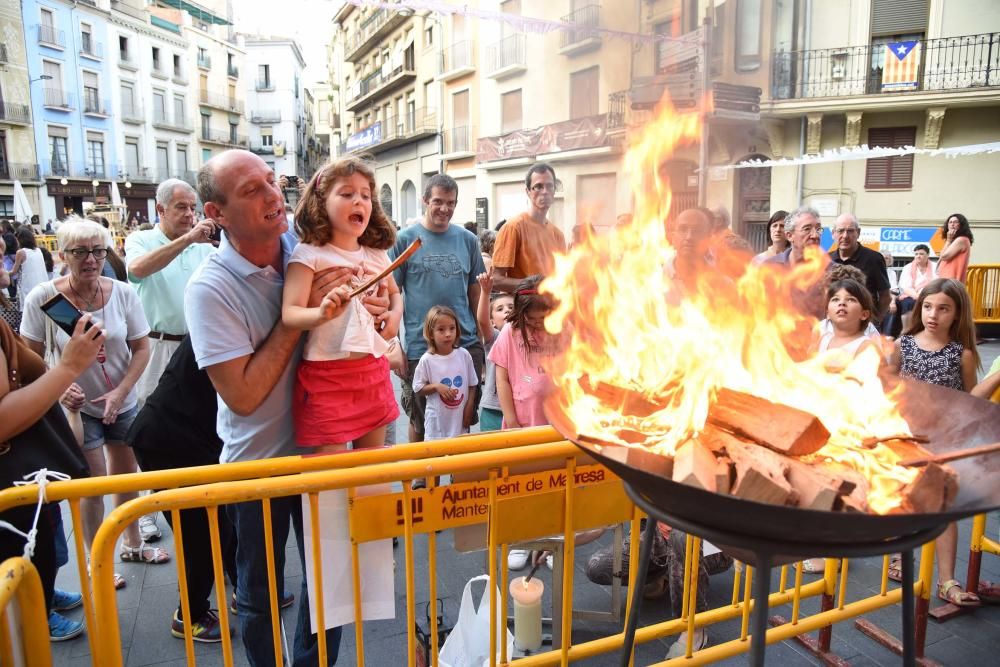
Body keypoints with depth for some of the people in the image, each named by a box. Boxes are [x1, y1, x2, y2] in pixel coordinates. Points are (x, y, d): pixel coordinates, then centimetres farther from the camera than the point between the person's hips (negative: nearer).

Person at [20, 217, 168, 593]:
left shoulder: (122, 293, -12)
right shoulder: (42, 298, -15)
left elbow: (141, 349, -5)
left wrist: (120, 393, -16)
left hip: (122, 403, 3)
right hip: (77, 406, -3)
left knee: (125, 473, 17)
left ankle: (132, 543, 39)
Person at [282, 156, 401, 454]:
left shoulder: (376, 254, 8)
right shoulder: (308, 254, -10)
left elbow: (394, 293, 26)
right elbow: (290, 313, -18)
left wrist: (395, 314, 4)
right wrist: (322, 313, -39)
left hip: (374, 369, 6)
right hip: (326, 374, -5)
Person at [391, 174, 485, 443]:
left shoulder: (467, 240, 8)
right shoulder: (405, 239, -1)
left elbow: (475, 294, 13)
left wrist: (483, 343, 10)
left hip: (467, 345, 3)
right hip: (421, 348, -2)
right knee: (420, 423, 10)